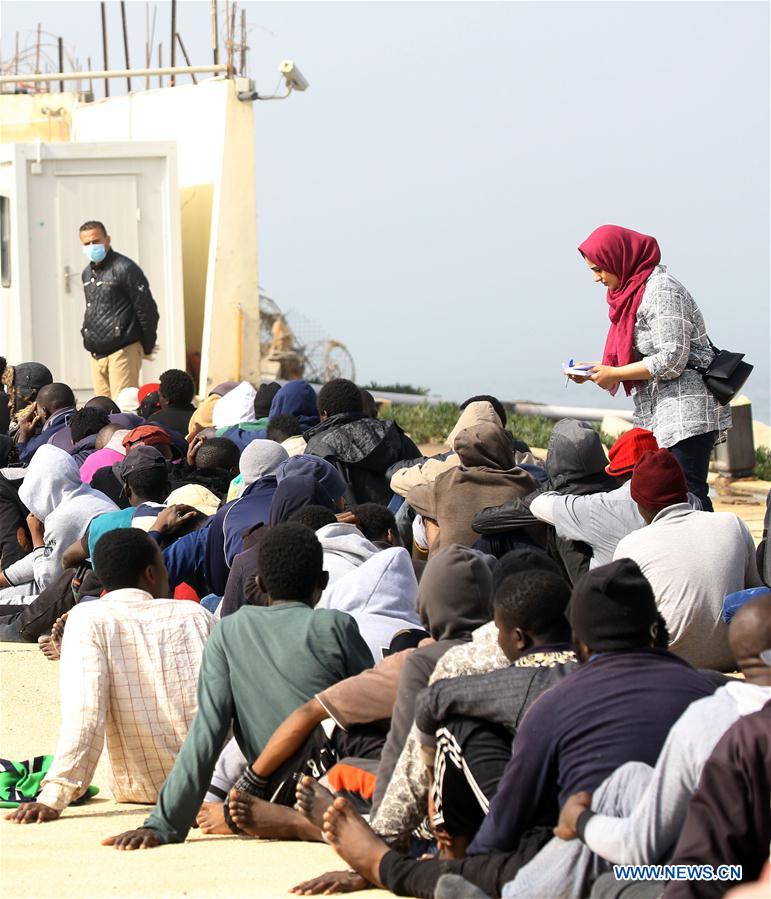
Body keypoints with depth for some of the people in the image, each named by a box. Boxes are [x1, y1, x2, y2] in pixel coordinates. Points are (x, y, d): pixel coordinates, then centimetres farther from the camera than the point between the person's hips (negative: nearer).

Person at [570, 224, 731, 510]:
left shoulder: (661, 291, -13)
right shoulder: (634, 290, 17)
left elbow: (670, 360, -19)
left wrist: (614, 374, -12)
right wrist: (594, 372, 10)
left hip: (684, 410, -10)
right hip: (657, 417, 10)